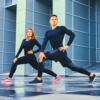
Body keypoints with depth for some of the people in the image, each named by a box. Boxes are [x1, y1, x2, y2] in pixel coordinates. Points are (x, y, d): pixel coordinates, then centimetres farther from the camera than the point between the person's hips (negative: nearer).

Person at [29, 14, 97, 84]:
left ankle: (39, 78, -10)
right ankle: (91, 75, 21)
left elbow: (72, 34, -2)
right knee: (73, 67, 10)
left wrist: (67, 45, -9)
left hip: (60, 51, -7)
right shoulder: (48, 32, 17)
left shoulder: (61, 28, 2)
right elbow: (44, 42, 3)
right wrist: (41, 52, -14)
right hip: (55, 53, 7)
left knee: (41, 58, -16)